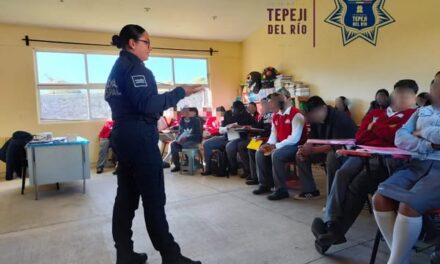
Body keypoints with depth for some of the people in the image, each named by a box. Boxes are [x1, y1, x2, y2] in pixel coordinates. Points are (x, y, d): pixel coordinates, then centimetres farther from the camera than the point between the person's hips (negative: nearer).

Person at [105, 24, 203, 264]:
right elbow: (146, 103, -22)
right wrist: (180, 92, -17)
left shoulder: (116, 68, 20)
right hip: (139, 136, -10)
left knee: (126, 195, 11)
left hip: (123, 134, 10)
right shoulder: (133, 66, -10)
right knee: (154, 198, -5)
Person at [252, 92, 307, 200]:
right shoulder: (276, 116, 9)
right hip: (280, 146, 9)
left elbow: (295, 138, -25)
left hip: (295, 146, -9)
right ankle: (265, 184, 8)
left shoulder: (296, 114, -18)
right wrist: (269, 145, -11)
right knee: (260, 153, -3)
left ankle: (281, 189, -21)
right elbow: (273, 134, 11)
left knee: (276, 155, -33)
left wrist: (275, 146, -27)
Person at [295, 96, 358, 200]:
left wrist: (312, 150, -39)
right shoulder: (315, 120, -2)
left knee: (332, 156, -40)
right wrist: (304, 149, -21)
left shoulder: (339, 118, -26)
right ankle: (309, 190, 0)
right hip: (327, 149, 8)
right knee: (300, 155, -4)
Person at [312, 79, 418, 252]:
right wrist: (385, 130, 5)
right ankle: (331, 224, -40)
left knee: (361, 181, -31)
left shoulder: (411, 115, 17)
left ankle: (337, 229, -33)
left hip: (387, 157, -3)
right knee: (342, 174, -28)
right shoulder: (374, 113, 29)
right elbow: (359, 137, 16)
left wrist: (375, 127, 8)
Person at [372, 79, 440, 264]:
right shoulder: (421, 112, 23)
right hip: (416, 165, 4)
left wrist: (422, 132, 2)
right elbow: (400, 138, 7)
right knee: (380, 199, -20)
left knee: (408, 205, -30)